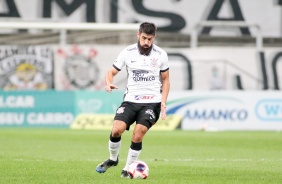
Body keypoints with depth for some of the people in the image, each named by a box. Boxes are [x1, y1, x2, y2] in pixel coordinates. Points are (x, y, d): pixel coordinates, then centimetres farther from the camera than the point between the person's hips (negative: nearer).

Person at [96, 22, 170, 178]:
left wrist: (163, 102, -1)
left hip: (152, 102, -1)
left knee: (138, 135, -18)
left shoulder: (161, 55, -1)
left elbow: (165, 79, 11)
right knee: (117, 130, -18)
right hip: (130, 100, 1)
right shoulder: (128, 52, -2)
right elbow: (111, 72, 5)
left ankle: (128, 168, 2)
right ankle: (113, 159, 11)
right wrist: (109, 83, -19)